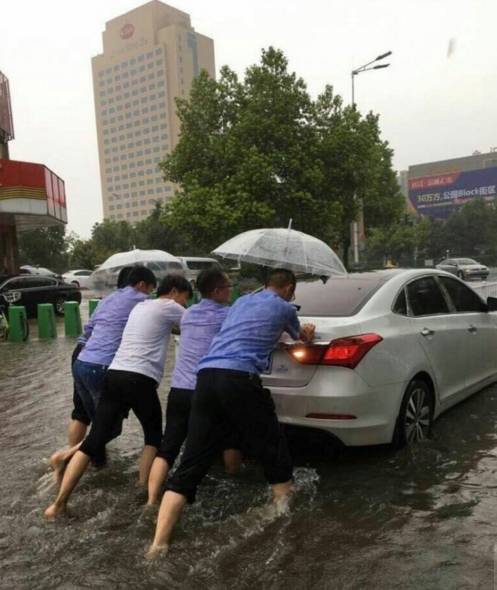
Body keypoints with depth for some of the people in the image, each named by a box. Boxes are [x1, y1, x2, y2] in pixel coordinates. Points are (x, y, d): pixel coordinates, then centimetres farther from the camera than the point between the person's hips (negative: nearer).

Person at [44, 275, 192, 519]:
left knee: (94, 439, 4)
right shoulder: (168, 307, 3)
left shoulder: (140, 307, 25)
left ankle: (59, 502, 0)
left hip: (114, 375, 7)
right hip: (139, 380, -6)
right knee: (154, 437, 15)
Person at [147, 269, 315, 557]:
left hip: (207, 376, 6)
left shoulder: (242, 301, 31)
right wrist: (307, 332, 63)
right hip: (239, 379, -6)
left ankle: (159, 544, -2)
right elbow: (303, 338, 36)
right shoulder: (285, 308, 15)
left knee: (191, 465, 5)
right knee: (274, 450, 15)